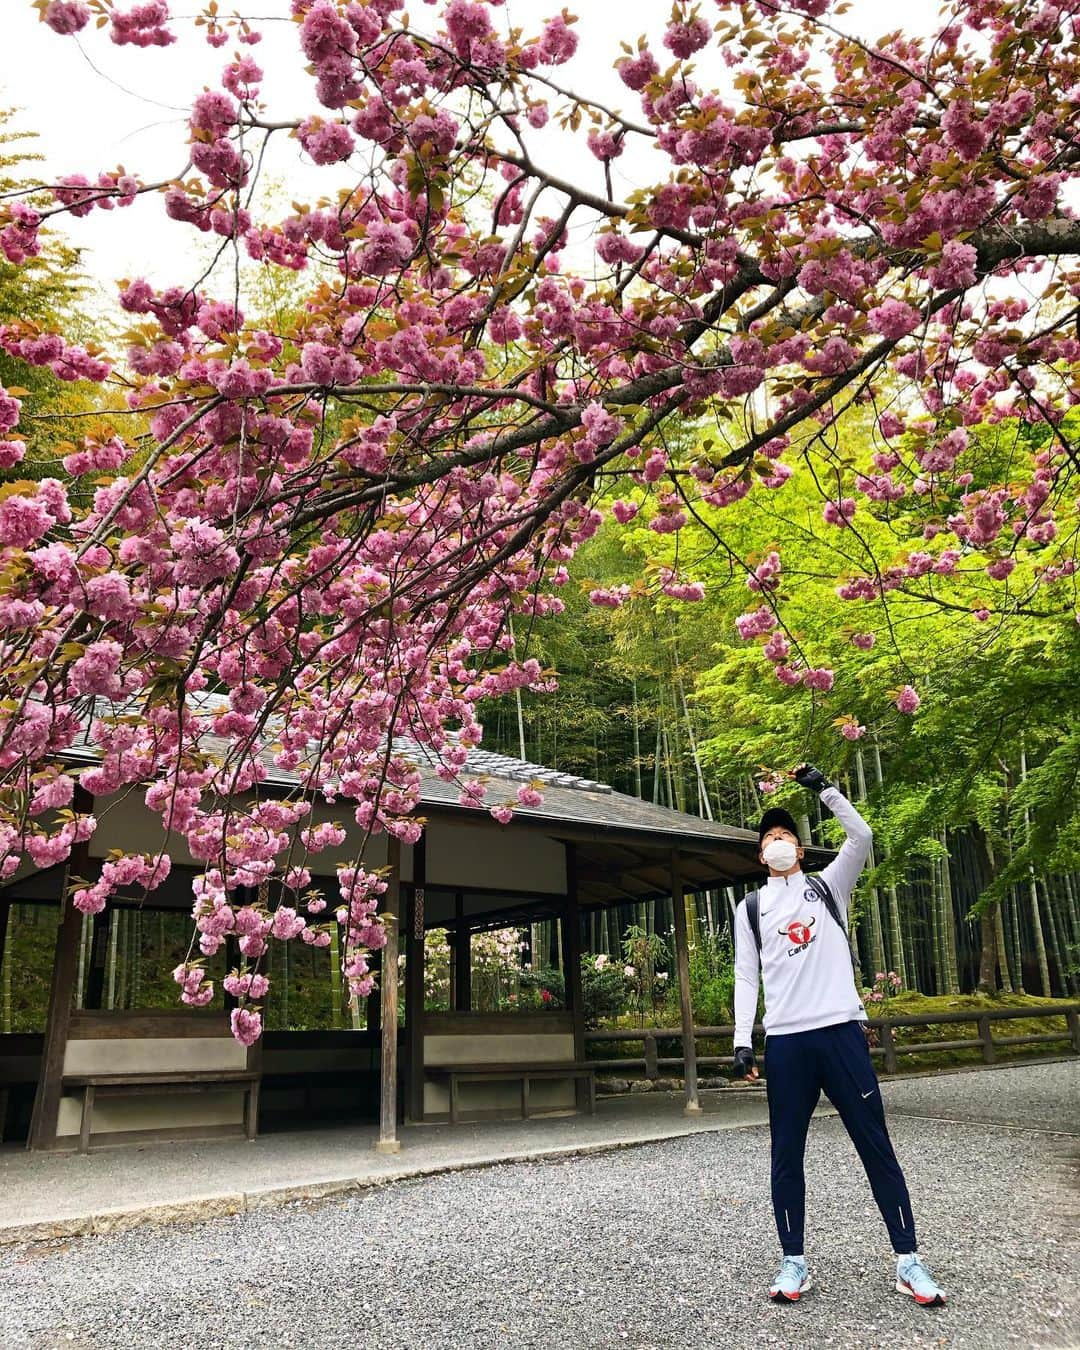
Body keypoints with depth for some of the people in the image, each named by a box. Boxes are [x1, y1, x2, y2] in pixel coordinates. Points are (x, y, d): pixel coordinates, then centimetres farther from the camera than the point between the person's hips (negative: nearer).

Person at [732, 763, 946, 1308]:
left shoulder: (828, 886, 11)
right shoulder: (750, 907, 12)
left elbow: (861, 838, -6)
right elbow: (746, 977, 8)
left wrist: (824, 788, -8)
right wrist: (742, 1041, -1)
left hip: (841, 1030, -1)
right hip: (785, 1041, 1)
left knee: (876, 1145, 2)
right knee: (786, 1154, 5)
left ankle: (907, 1259, 11)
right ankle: (794, 1261, 16)